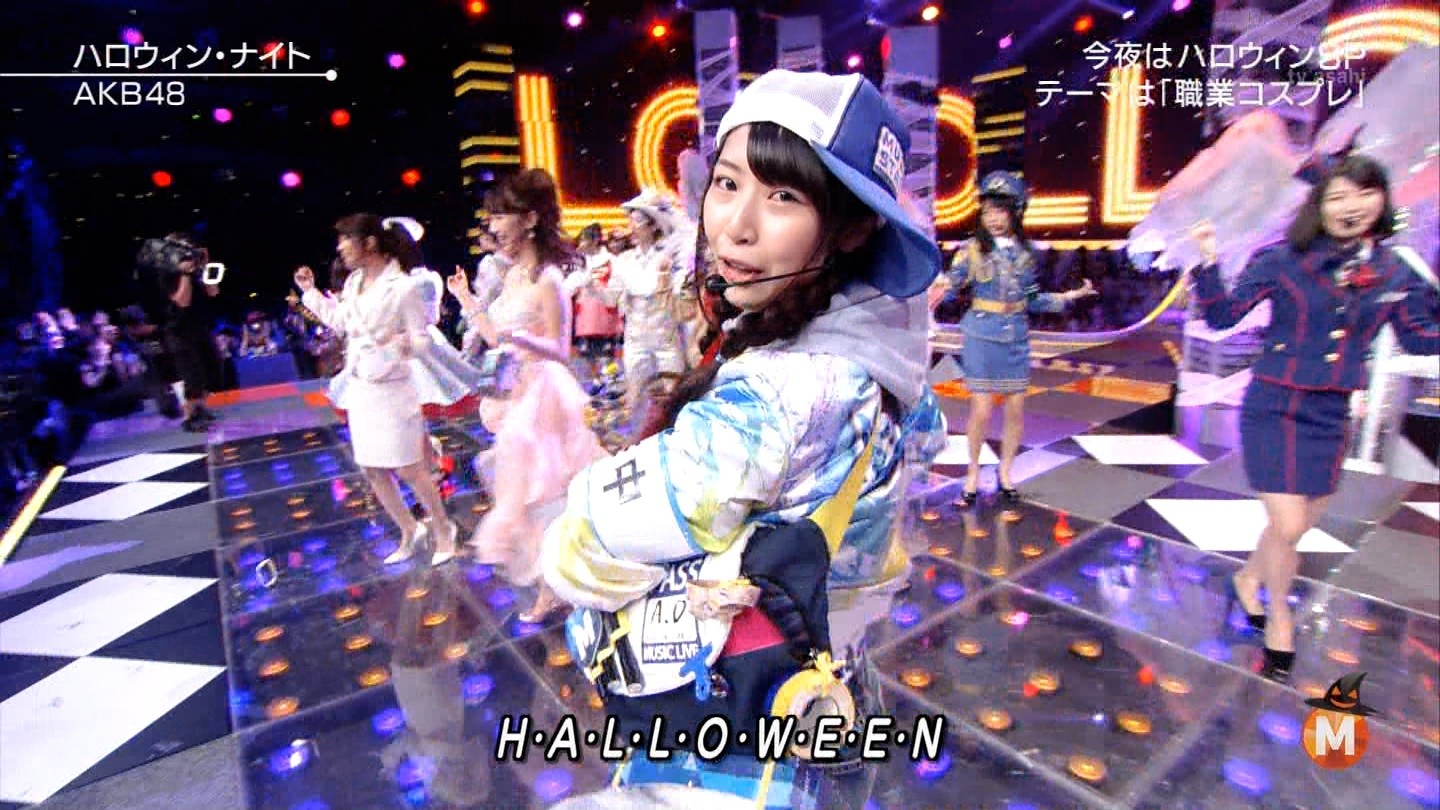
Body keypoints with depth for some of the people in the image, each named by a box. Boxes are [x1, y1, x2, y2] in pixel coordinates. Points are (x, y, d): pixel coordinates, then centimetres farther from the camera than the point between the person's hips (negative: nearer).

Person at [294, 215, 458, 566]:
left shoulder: (403, 287, -17)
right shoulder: (353, 282, 5)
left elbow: (423, 339, -14)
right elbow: (340, 320, 22)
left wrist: (404, 344, -34)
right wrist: (310, 292, 20)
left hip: (391, 389, -7)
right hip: (358, 389, 8)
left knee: (408, 470, 2)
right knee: (371, 470, 13)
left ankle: (442, 530, 23)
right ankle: (409, 531, 30)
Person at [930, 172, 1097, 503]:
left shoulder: (1025, 252, 6)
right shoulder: (972, 250, -6)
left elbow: (1032, 300, 13)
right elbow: (949, 288, -13)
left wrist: (1069, 296, 6)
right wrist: (940, 287, -34)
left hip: (1016, 338, 4)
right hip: (982, 336, -4)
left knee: (1016, 410, 8)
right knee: (981, 411, -2)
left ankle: (1005, 473, 26)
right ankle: (973, 473, 19)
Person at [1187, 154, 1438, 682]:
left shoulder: (1394, 273, 3)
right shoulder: (1283, 261, -10)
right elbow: (1222, 316, -10)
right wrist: (1208, 263, -23)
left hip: (1331, 416, 5)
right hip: (1273, 408, -5)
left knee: (1302, 523, 18)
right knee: (1288, 526, -6)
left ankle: (1248, 579, 45)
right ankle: (1279, 621, 20)